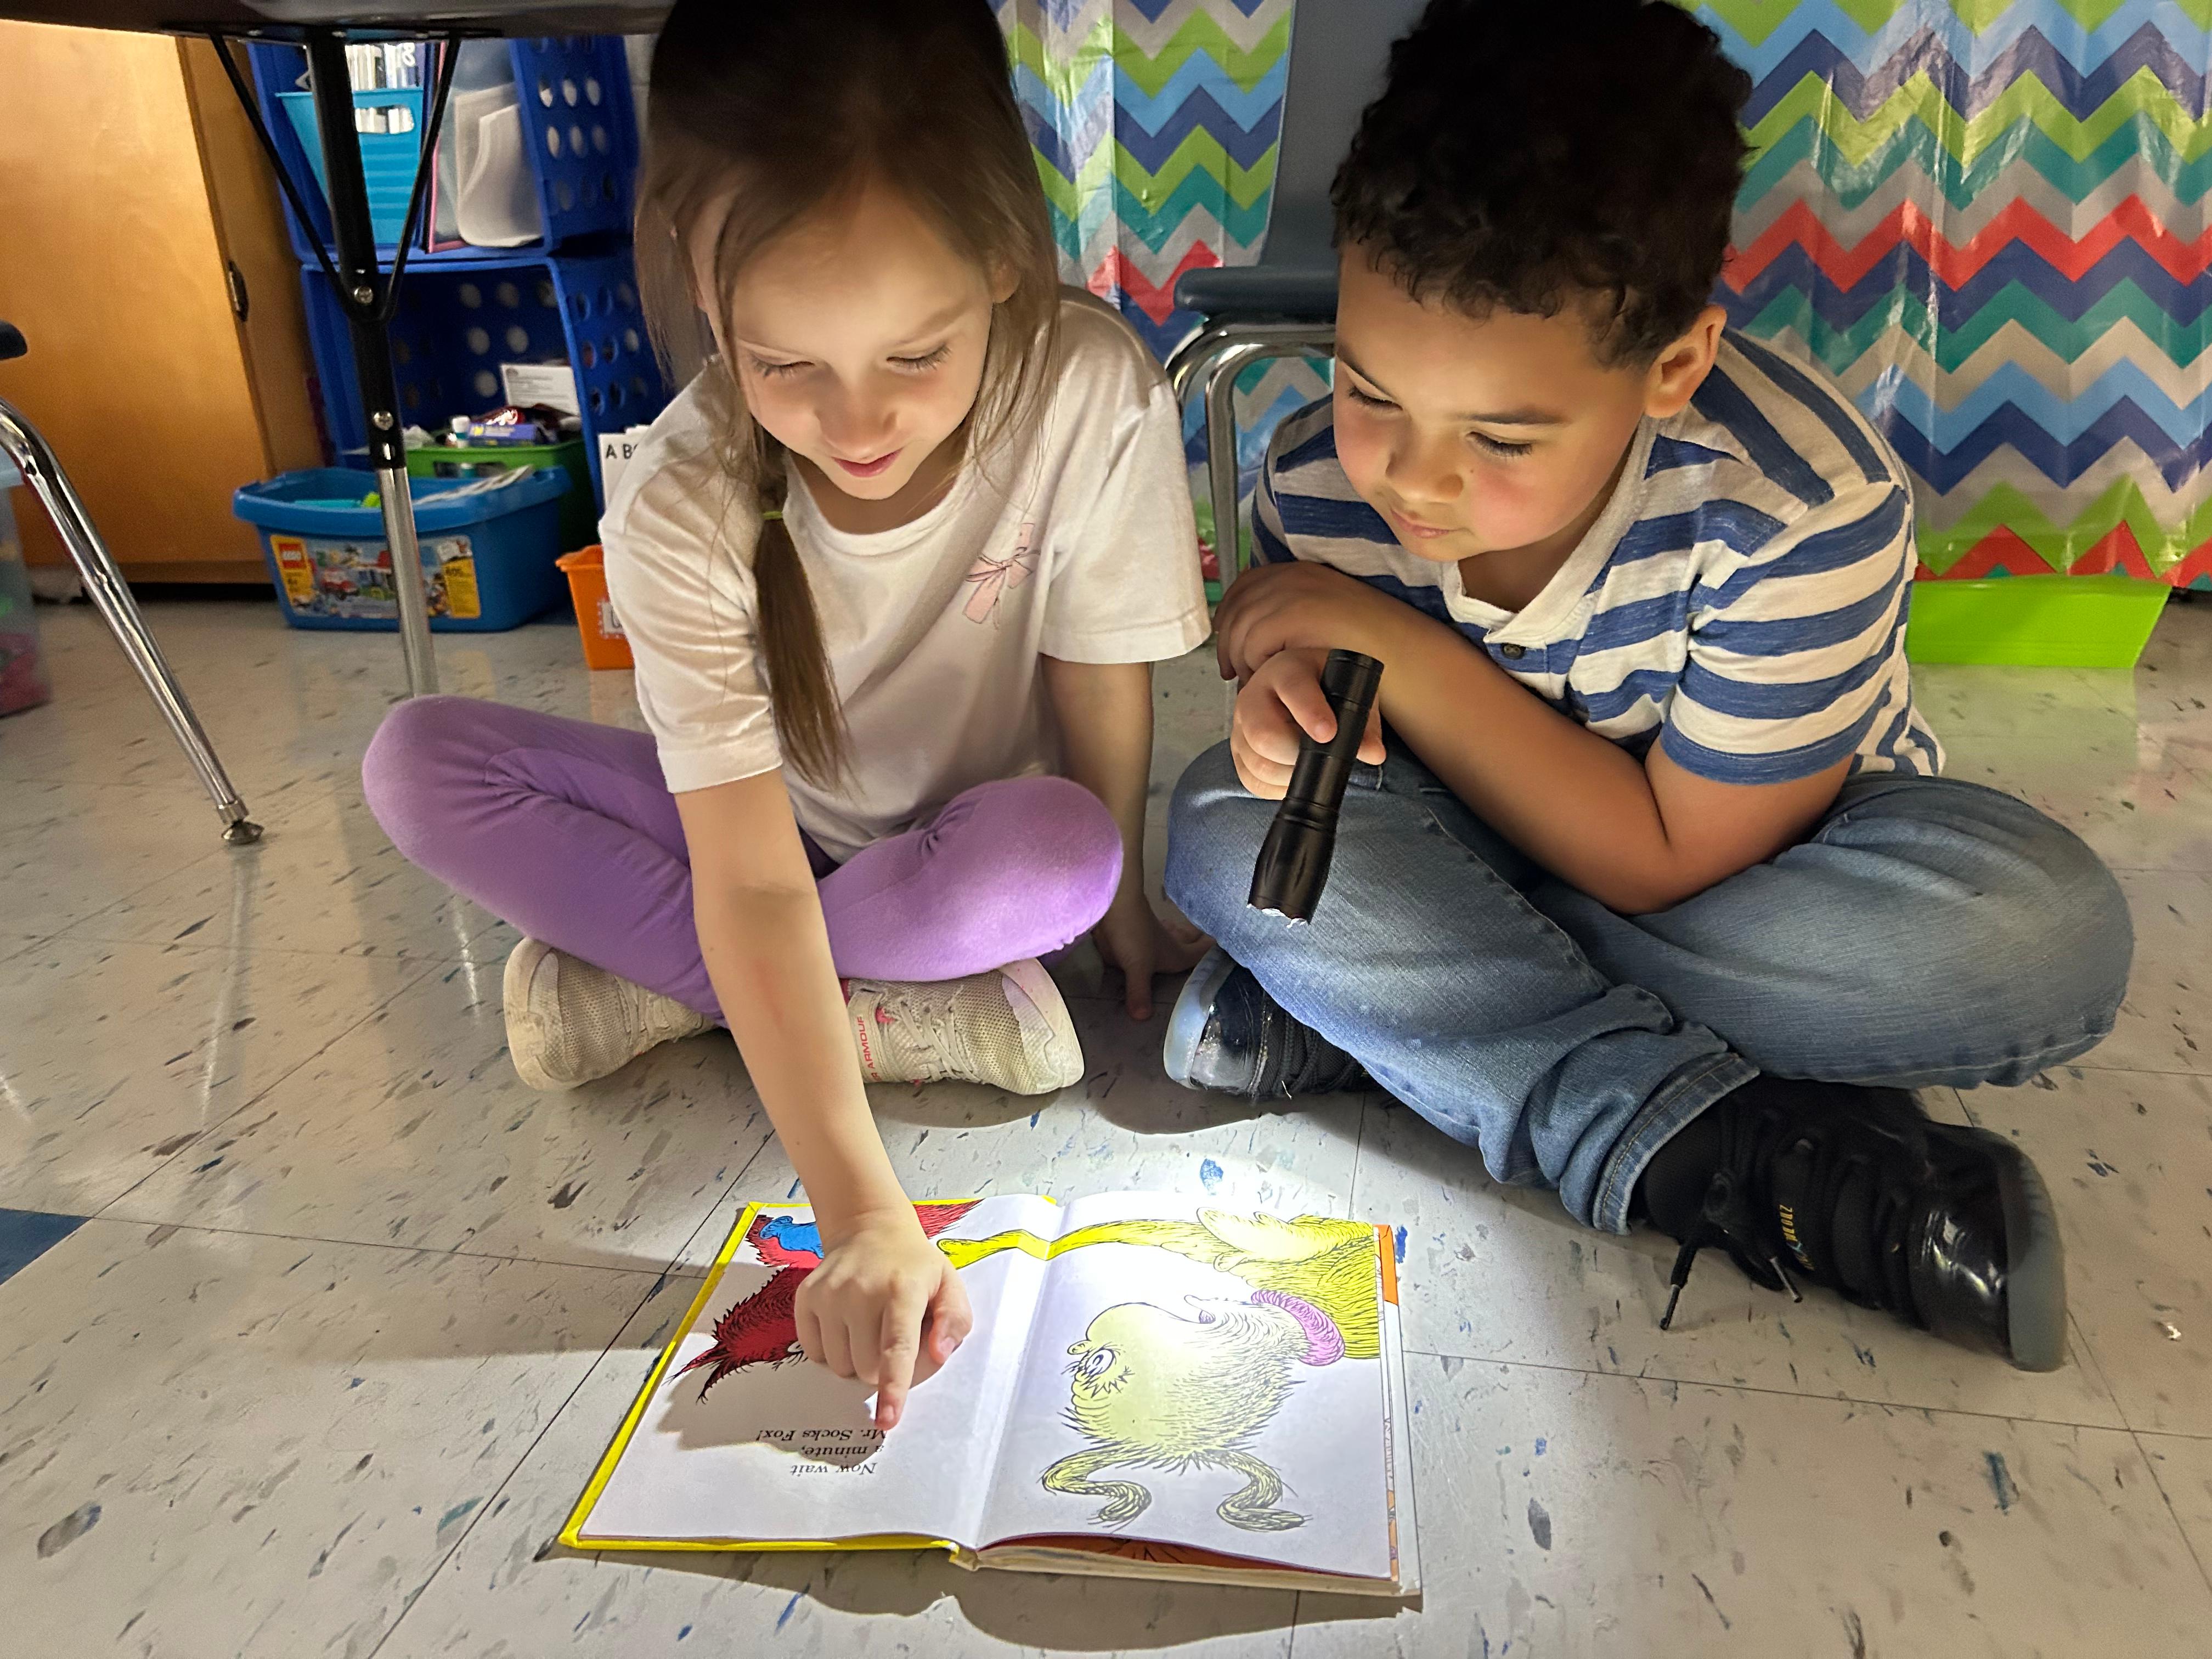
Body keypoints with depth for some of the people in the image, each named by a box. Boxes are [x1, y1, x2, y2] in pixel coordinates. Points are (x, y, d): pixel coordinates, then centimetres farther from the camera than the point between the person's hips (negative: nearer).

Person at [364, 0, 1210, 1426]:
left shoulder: (1092, 397, -29)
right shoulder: (683, 510, -28)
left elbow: (1105, 716, -17)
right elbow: (753, 881, -34)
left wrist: (1121, 909, -4)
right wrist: (864, 1211, -43)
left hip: (972, 844, 0)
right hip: (780, 835, 1)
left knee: (1060, 847, -36)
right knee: (420, 764, -17)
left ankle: (648, 982, -15)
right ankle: (888, 1012, -20)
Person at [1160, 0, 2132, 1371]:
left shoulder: (1803, 508, -31)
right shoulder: (1323, 486, -21)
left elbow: (1680, 862, -24)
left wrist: (1399, 653, -31)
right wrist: (1302, 698, -31)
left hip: (1768, 863, -1)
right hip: (1487, 846, 2)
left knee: (2051, 935, -32)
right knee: (1236, 825, -26)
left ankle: (1392, 1005, -23)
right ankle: (1739, 1158, -26)